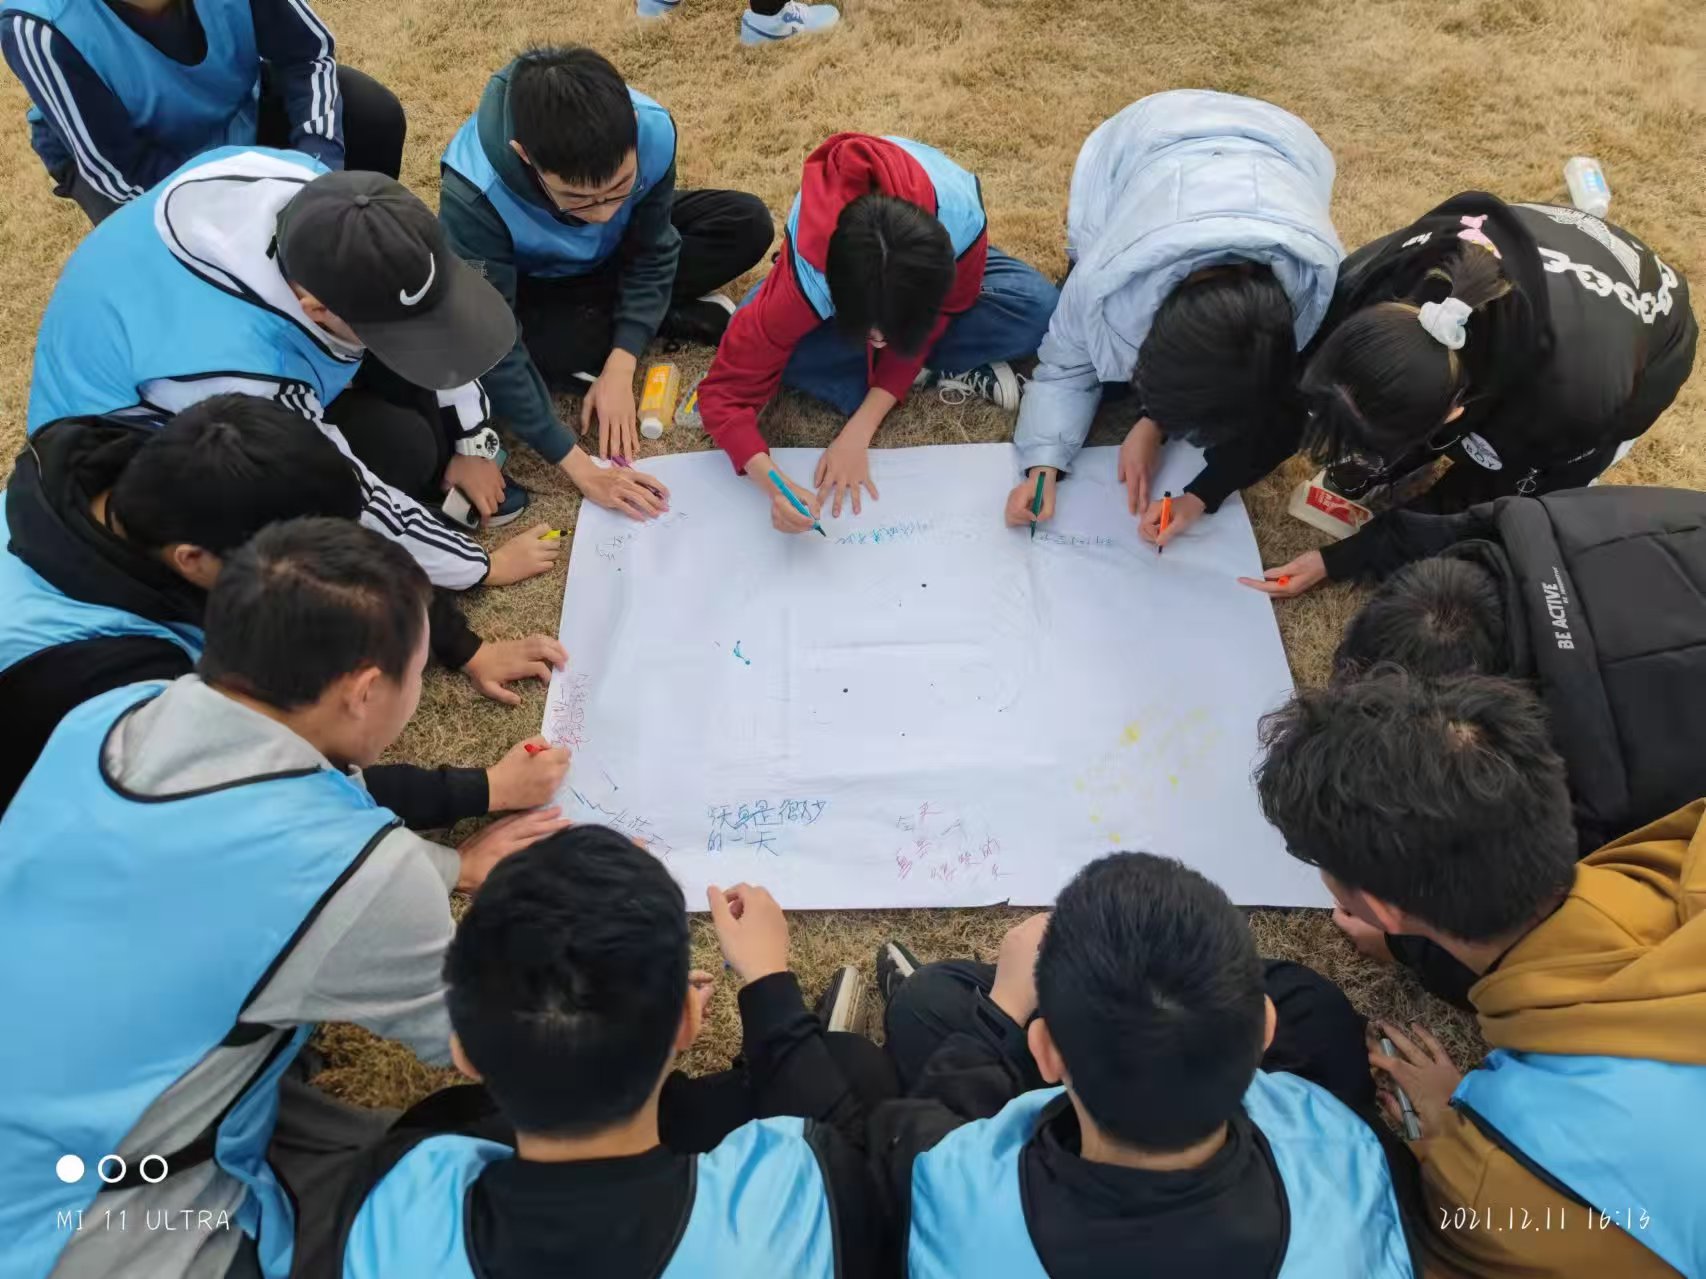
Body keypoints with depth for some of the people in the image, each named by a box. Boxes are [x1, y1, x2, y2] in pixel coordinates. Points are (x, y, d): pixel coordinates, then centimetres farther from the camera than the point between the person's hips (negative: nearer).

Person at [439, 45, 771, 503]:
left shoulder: (652, 130, -32)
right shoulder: (473, 195, -40)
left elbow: (652, 253, -18)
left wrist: (618, 369, -27)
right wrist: (576, 462, -37)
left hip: (617, 255, 2)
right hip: (530, 285, -1)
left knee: (748, 224, -15)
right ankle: (675, 316, -12)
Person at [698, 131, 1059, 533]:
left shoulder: (960, 220, -40)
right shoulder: (807, 274, -40)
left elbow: (929, 327, -24)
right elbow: (725, 390, -33)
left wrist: (860, 430, -34)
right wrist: (772, 485, -49)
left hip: (924, 264, -1)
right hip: (838, 265, 1)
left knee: (1038, 308, -28)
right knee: (754, 332, -31)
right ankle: (951, 372, -19)